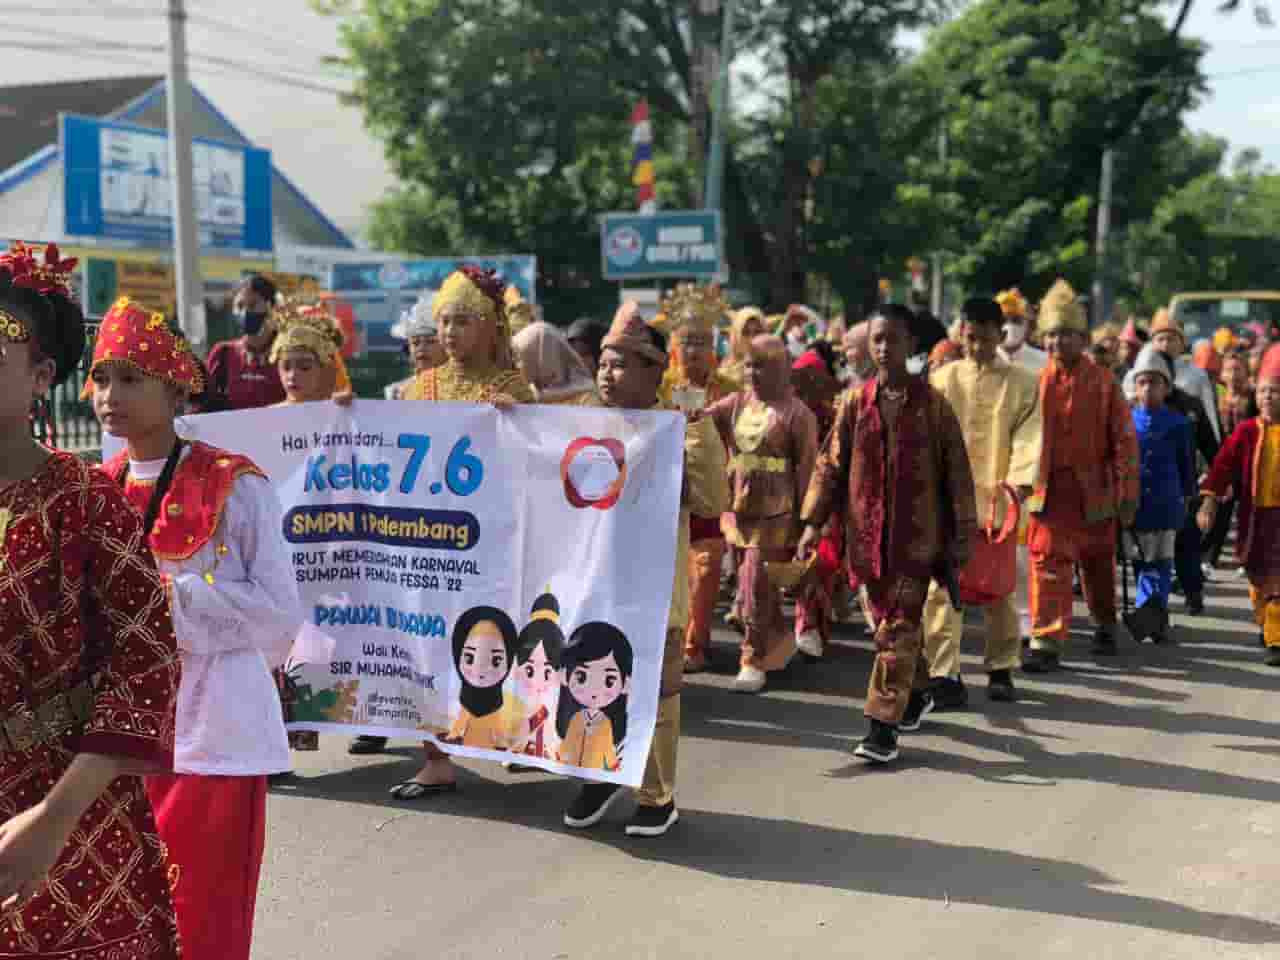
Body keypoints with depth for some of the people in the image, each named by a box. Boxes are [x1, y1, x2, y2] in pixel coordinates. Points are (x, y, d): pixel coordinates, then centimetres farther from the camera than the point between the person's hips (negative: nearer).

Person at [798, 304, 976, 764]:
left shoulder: (932, 404, -3)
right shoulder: (855, 404, 4)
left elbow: (956, 472, -1)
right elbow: (830, 465, 6)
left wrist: (962, 534, -2)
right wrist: (813, 522, -2)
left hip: (917, 535, -3)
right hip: (868, 534, 4)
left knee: (898, 628, -8)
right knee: (894, 622, 16)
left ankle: (883, 726, -6)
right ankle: (916, 694, 38)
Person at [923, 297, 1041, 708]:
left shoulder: (1022, 383, 5)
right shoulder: (943, 379, 7)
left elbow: (1029, 434, -5)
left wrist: (1022, 477, -21)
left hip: (996, 500, 0)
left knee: (998, 588, 10)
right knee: (942, 586, -7)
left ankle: (1001, 670, 25)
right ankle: (943, 675, -5)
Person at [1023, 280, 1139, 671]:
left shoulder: (1103, 382, -4)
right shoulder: (1035, 383, 0)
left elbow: (1124, 440, -4)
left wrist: (1127, 493, -8)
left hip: (1093, 489, 0)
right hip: (1047, 488, 0)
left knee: (1098, 564, 17)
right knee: (1048, 563, -8)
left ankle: (1106, 625, 39)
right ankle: (1046, 642, -5)